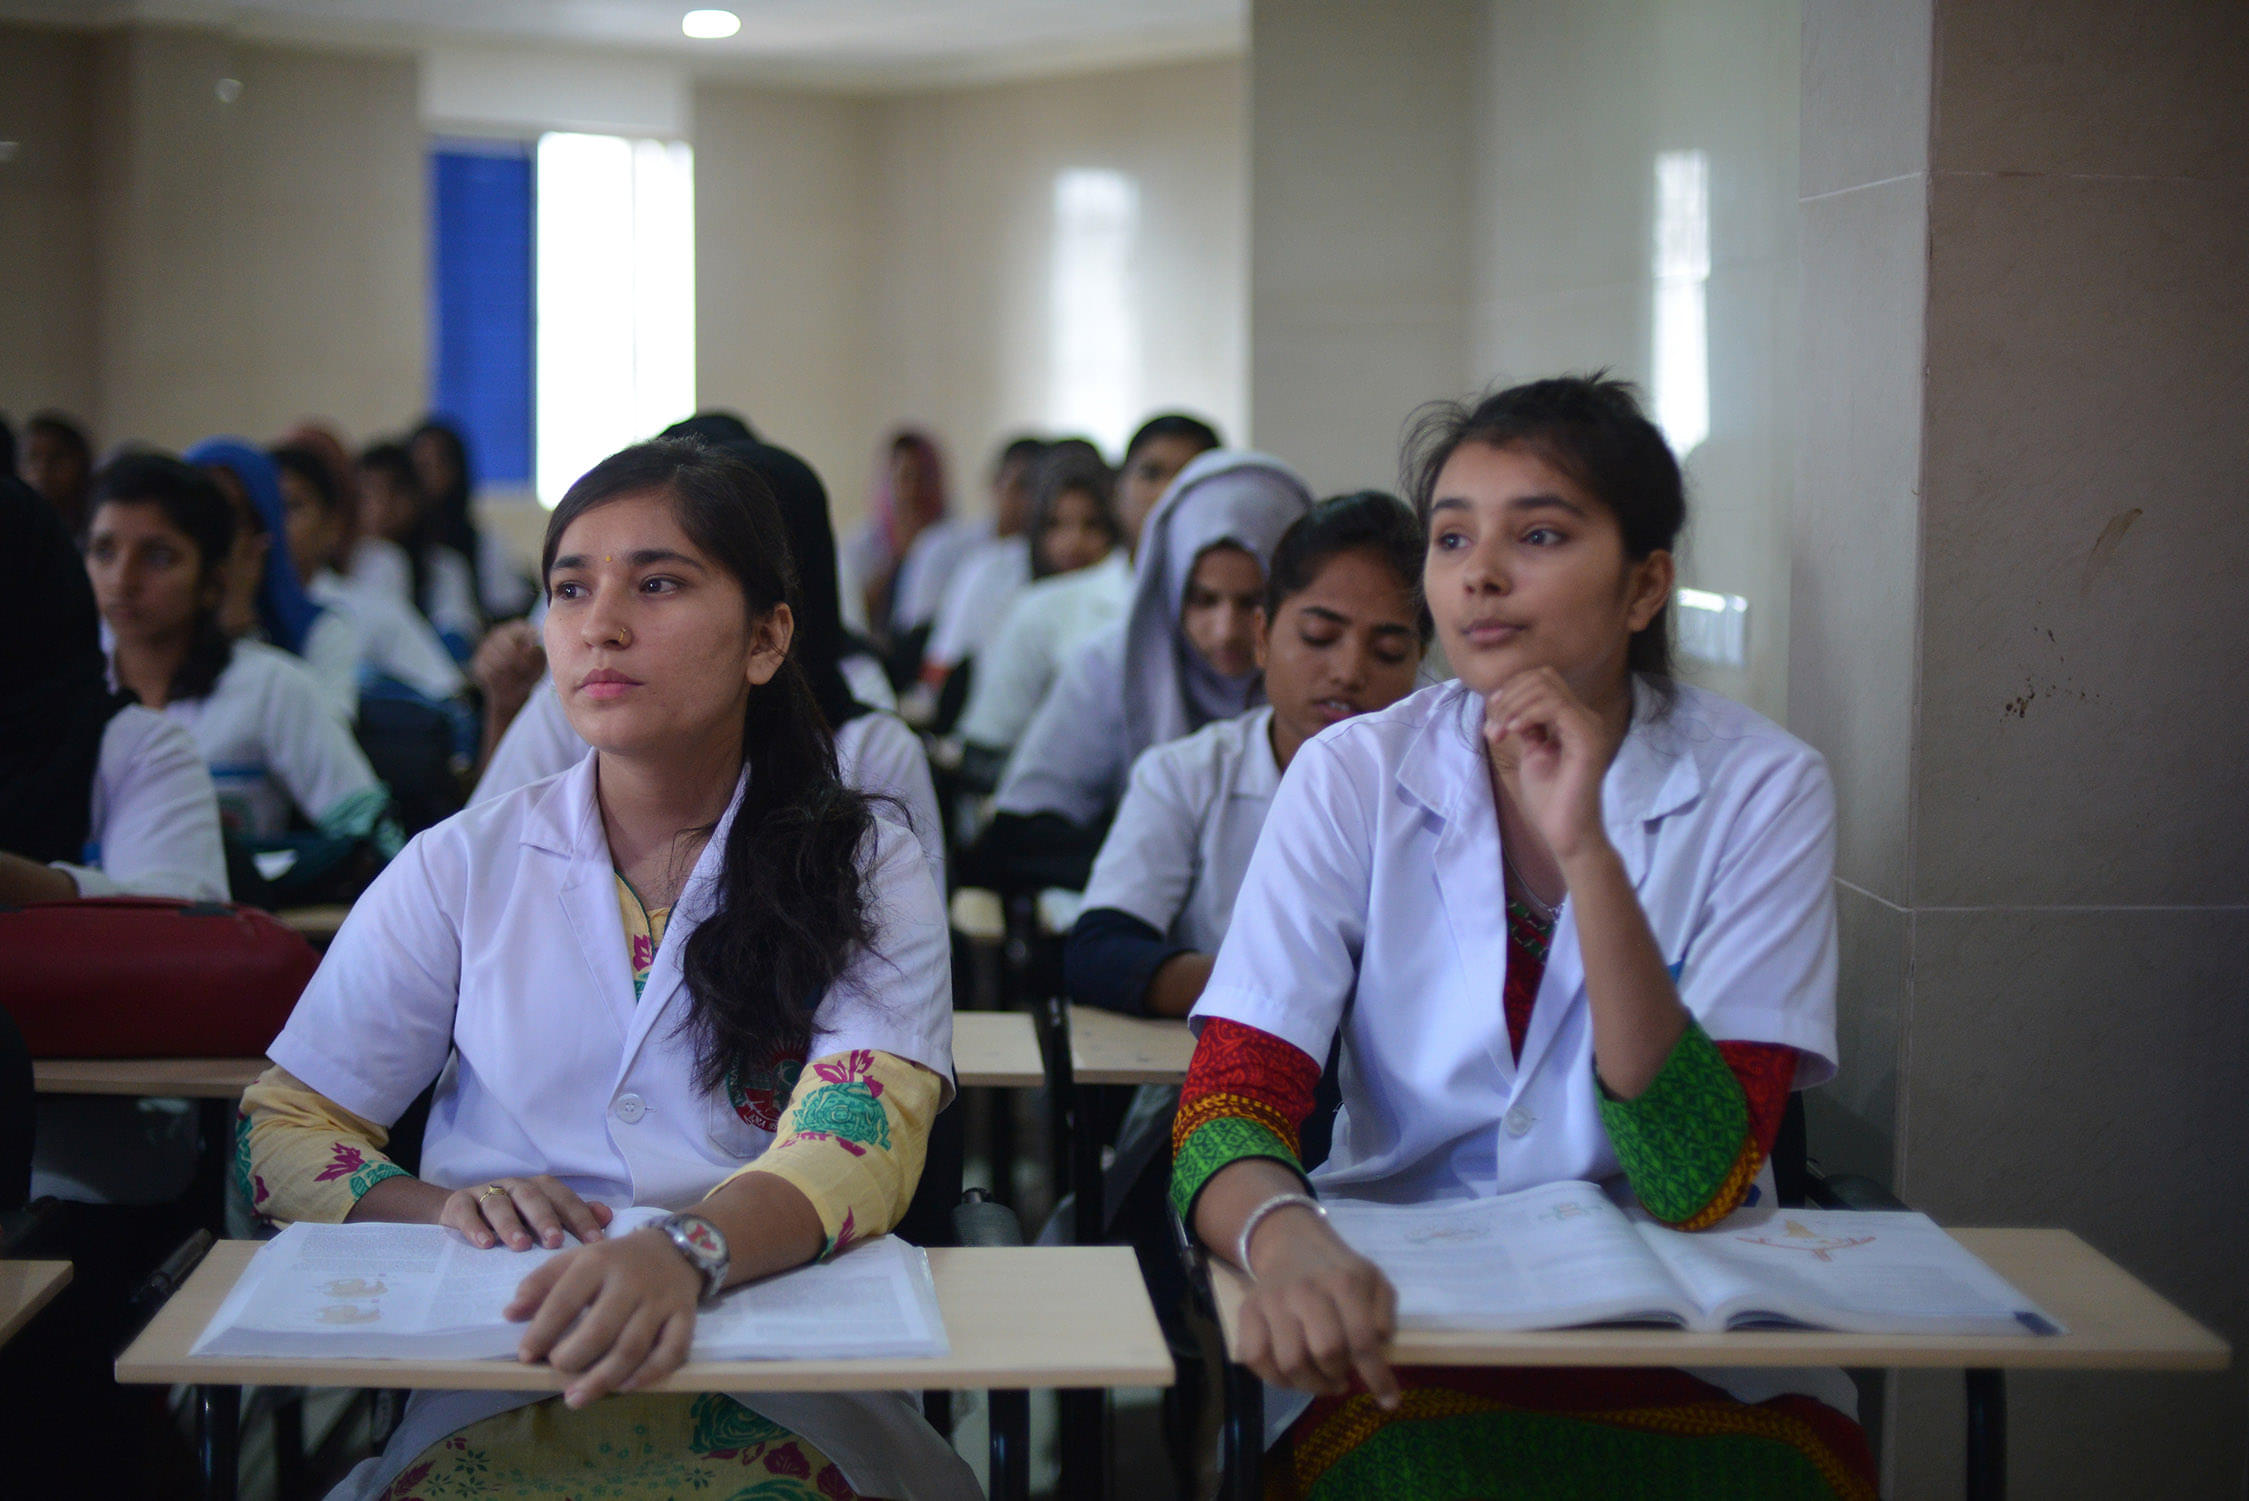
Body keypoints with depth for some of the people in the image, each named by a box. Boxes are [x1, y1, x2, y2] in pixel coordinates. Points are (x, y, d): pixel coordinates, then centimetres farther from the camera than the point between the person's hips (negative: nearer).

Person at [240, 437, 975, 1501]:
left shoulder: (869, 875, 4)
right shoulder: (462, 869, 10)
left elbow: (858, 1145, -13)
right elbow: (279, 1133, 11)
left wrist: (684, 1252, -35)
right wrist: (439, 1211, -12)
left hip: (784, 1410, -1)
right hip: (493, 1402, 1)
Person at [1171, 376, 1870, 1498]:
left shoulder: (1760, 791, -5)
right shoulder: (1356, 776, -2)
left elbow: (1699, 1184, -14)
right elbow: (1227, 1110, -11)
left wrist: (1584, 851, -24)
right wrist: (1286, 1236, -36)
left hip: (1695, 1353, 1)